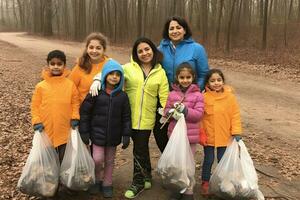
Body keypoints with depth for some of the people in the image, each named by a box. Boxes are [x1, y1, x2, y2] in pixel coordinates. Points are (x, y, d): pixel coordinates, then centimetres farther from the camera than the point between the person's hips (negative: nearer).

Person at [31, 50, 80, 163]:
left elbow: (75, 103, 3)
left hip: (65, 131, 0)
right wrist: (37, 122, -8)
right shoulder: (41, 86, -3)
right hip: (46, 131, 1)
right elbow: (35, 106, 2)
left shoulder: (70, 85, -3)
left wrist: (74, 118, -9)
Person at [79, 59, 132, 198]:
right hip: (98, 133, -2)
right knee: (97, 159, -4)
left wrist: (126, 135, -3)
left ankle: (107, 184, 31)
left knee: (109, 161, 13)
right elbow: (84, 112, -4)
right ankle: (98, 180, 25)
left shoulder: (122, 96, -2)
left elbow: (126, 117, 1)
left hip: (113, 135, 2)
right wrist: (84, 132, -6)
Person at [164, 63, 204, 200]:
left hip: (191, 135, -3)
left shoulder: (197, 95, -7)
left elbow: (198, 114, -12)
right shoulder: (172, 94, 1)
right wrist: (172, 112, -17)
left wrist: (184, 109, -24)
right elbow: (166, 110, 5)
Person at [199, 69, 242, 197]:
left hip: (224, 137, 1)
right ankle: (205, 184, 29)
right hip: (208, 136, -1)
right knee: (208, 160, 12)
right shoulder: (204, 97, -10)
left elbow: (235, 115, -4)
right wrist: (200, 133, -5)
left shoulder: (230, 96, -6)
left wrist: (236, 133, -8)